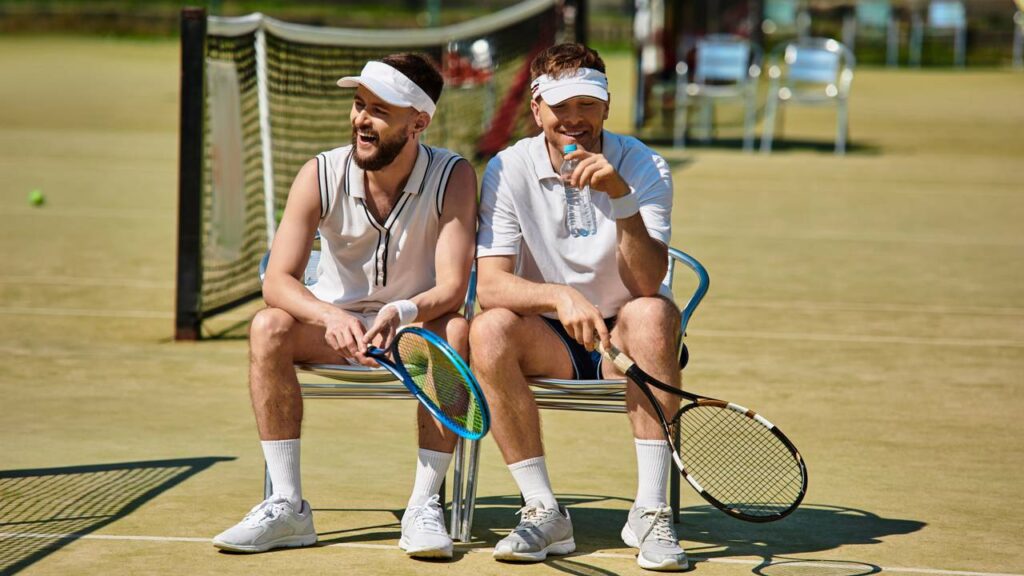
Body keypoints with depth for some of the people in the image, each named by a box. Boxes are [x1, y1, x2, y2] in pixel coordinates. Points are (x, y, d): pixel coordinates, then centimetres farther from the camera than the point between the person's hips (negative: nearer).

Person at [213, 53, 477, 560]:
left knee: (456, 332, -34)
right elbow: (277, 281, -17)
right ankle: (287, 507, -25)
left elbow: (452, 288, -22)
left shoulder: (452, 178, -15)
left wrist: (401, 313, -44)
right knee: (269, 327, -28)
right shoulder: (320, 176, -12)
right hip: (333, 326, 1)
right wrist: (329, 316, -39)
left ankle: (424, 506, -27)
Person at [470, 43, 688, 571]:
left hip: (621, 339, -1)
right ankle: (543, 511, -22)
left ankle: (650, 511, -31)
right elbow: (489, 285, -17)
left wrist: (621, 196, -34)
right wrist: (561, 297, -35)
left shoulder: (643, 167, -8)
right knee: (488, 330, -30)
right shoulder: (508, 170, -7)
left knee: (653, 313, -33)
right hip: (547, 342, 1)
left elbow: (648, 283, -21)